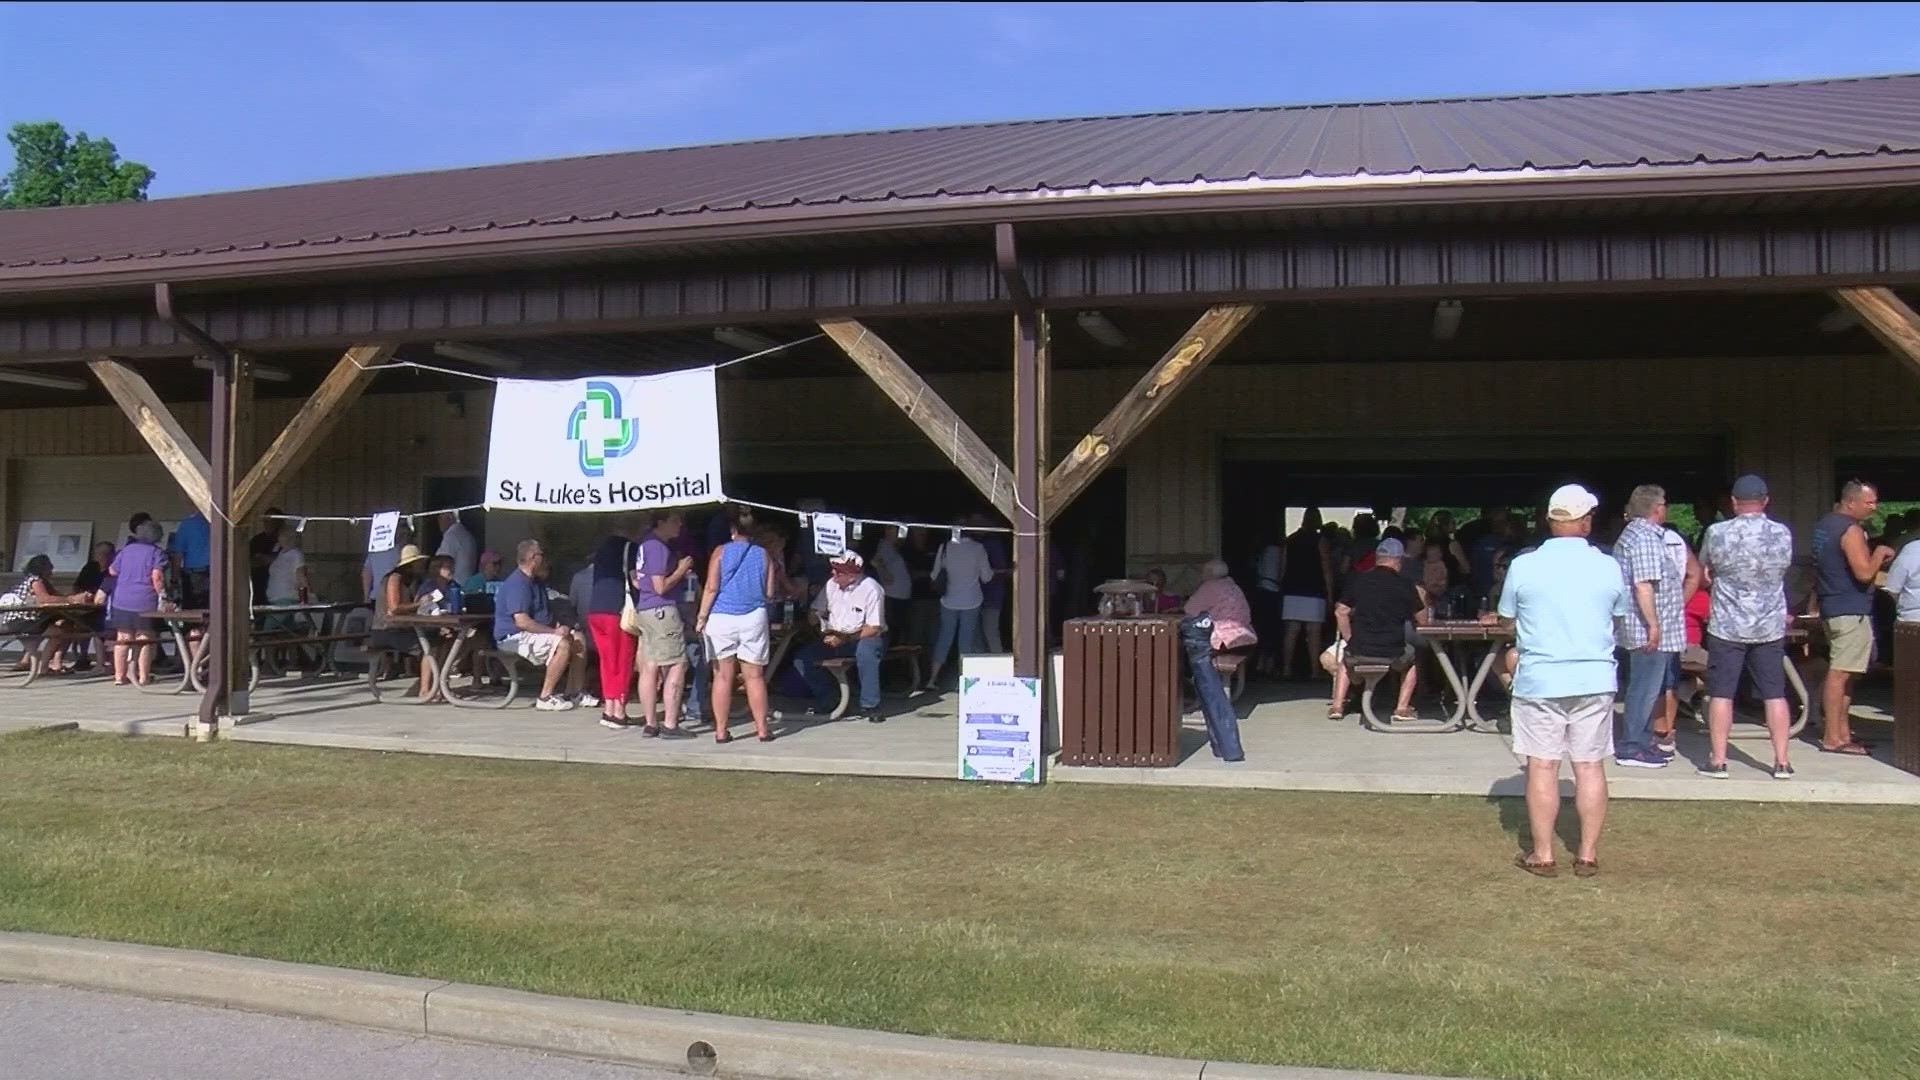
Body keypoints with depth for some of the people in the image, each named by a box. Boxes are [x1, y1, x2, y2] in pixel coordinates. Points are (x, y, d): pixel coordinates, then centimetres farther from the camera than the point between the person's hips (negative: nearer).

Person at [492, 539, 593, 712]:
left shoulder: (537, 581, 15)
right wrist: (553, 631, -24)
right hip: (514, 637, -11)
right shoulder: (517, 584, -19)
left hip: (536, 632, 11)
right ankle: (546, 698, -23)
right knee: (562, 643, -29)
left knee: (578, 639, 2)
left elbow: (545, 613, 27)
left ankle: (577, 693, 6)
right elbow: (522, 621, -28)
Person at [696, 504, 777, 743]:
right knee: (754, 676, 6)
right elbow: (769, 591, 8)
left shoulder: (720, 552, -1)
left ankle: (721, 730, 6)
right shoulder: (763, 555, 5)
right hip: (754, 618, 1)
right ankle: (762, 729, 7)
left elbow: (711, 588, -7)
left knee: (723, 676, 3)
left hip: (721, 618, -1)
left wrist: (701, 617, -2)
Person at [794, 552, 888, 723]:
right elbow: (816, 611, 10)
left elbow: (874, 629, -18)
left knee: (865, 651, -41)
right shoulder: (832, 584, 1)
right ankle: (825, 701, 4)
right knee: (803, 657, -13)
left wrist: (846, 639, -25)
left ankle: (870, 706, -26)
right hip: (836, 638, 6)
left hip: (866, 638, -6)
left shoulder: (871, 589, -17)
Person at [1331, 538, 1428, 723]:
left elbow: (1340, 612, 4)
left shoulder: (1358, 580, 3)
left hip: (1359, 651, 2)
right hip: (1393, 654, -1)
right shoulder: (1405, 584, -2)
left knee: (1346, 657, 35)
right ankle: (1402, 708, 20)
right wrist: (1422, 601, 25)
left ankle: (1337, 706, 21)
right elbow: (1422, 621, 6)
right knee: (1413, 657, 31)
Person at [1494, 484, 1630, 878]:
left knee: (1542, 766, 4)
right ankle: (1588, 854, 14)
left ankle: (1542, 855, 10)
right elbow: (1618, 617, 11)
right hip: (1595, 679, 2)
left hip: (1540, 680, -2)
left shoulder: (1523, 566, -7)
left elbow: (1506, 621, 4)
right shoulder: (1609, 567, -2)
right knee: (1590, 766, 8)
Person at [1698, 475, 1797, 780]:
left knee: (1721, 694, 4)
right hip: (1771, 627, 2)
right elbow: (1784, 570, 13)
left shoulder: (1717, 533, -10)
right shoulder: (1783, 534, -3)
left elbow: (1707, 570, 5)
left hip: (1727, 626, -2)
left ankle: (1718, 760, 6)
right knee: (1775, 694, 8)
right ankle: (1782, 762, 11)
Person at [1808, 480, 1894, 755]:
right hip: (1851, 609, -10)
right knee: (1840, 673, -9)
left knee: (1843, 673, 14)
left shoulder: (1823, 525, 15)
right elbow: (1864, 573, -21)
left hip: (1830, 606, 10)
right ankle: (1832, 738, -8)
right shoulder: (1851, 530, -15)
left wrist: (1877, 560, 17)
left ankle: (1843, 732, 19)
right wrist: (1879, 553, -4)